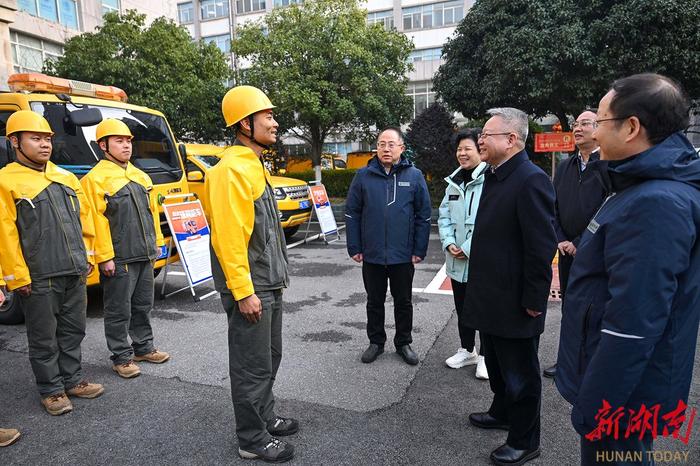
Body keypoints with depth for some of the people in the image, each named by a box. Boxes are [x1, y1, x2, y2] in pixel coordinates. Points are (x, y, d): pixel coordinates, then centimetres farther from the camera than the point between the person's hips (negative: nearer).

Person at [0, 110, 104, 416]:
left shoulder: (66, 177, 11)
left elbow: (84, 219, 16)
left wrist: (87, 257, 13)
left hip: (75, 274, 6)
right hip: (39, 279, -5)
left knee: (73, 330, 15)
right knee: (44, 338, 7)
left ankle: (72, 380, 30)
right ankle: (51, 390, 22)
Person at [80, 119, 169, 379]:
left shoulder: (140, 176, 13)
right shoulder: (95, 179, -9)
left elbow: (152, 211, 17)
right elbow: (96, 221, -14)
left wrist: (156, 242, 15)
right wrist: (105, 257, -16)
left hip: (144, 256, 7)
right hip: (118, 260, -7)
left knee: (143, 306, 17)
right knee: (119, 311, 4)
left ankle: (143, 347, 31)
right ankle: (121, 357, 17)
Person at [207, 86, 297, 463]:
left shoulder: (254, 165, 13)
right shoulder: (232, 170, -18)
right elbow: (228, 237, -24)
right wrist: (243, 291, -23)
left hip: (268, 284, 10)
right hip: (250, 288, -10)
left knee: (269, 358, 21)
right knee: (253, 365, 4)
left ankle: (265, 418, 39)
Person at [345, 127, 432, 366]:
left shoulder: (414, 176, -1)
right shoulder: (363, 175, 0)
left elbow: (424, 216, 0)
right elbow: (352, 213, 2)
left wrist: (419, 251, -4)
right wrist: (354, 247, -3)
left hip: (403, 255, 0)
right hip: (371, 254, 1)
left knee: (403, 301, 13)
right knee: (374, 301, 14)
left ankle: (403, 342, 31)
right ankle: (376, 341, 31)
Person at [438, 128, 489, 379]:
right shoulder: (454, 181, 10)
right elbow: (444, 215, 11)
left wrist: (469, 248, -18)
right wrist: (448, 243, -4)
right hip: (456, 260, 7)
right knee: (462, 309, 19)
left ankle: (485, 355, 25)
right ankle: (467, 350, 36)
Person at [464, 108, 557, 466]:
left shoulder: (531, 180, -21)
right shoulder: (494, 177, 10)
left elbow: (542, 246, -22)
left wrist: (533, 300, -18)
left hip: (514, 302, -9)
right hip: (490, 297, 9)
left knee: (520, 375, 9)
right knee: (496, 365, 25)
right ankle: (502, 412, 46)